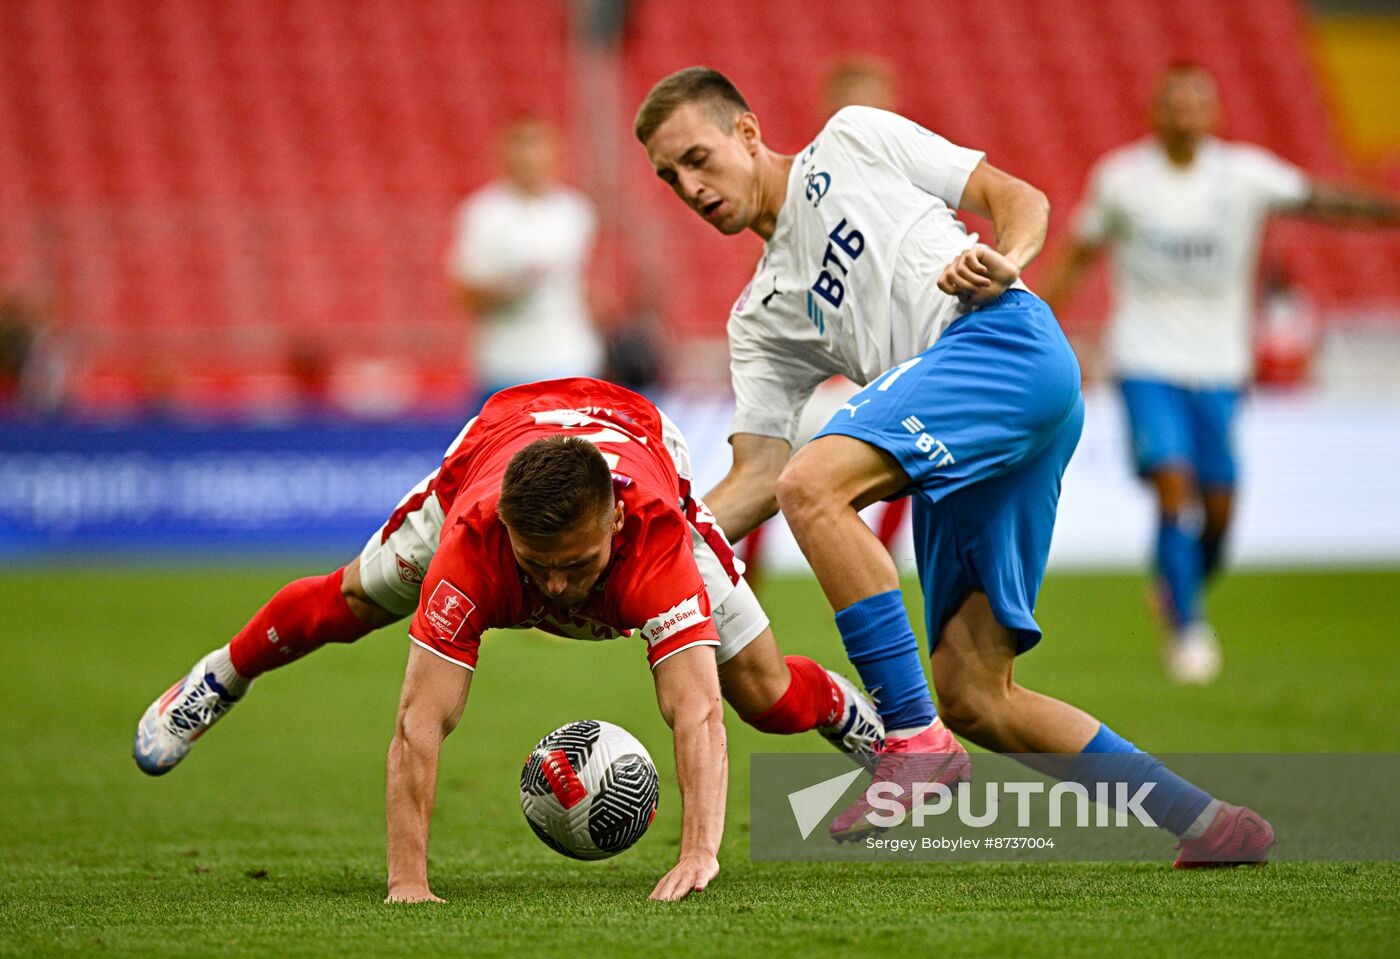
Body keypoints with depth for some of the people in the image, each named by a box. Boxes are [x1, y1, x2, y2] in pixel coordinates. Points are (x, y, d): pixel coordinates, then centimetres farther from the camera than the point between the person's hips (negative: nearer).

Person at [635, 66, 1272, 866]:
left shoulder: (851, 143, 17)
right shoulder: (761, 317, 29)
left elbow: (1020, 198, 14)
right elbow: (760, 473, 17)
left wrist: (1003, 261, -9)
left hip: (1004, 341, -8)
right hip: (957, 463, 8)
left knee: (815, 485, -27)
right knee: (972, 700, 1)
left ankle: (915, 742, -27)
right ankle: (1213, 825, 9)